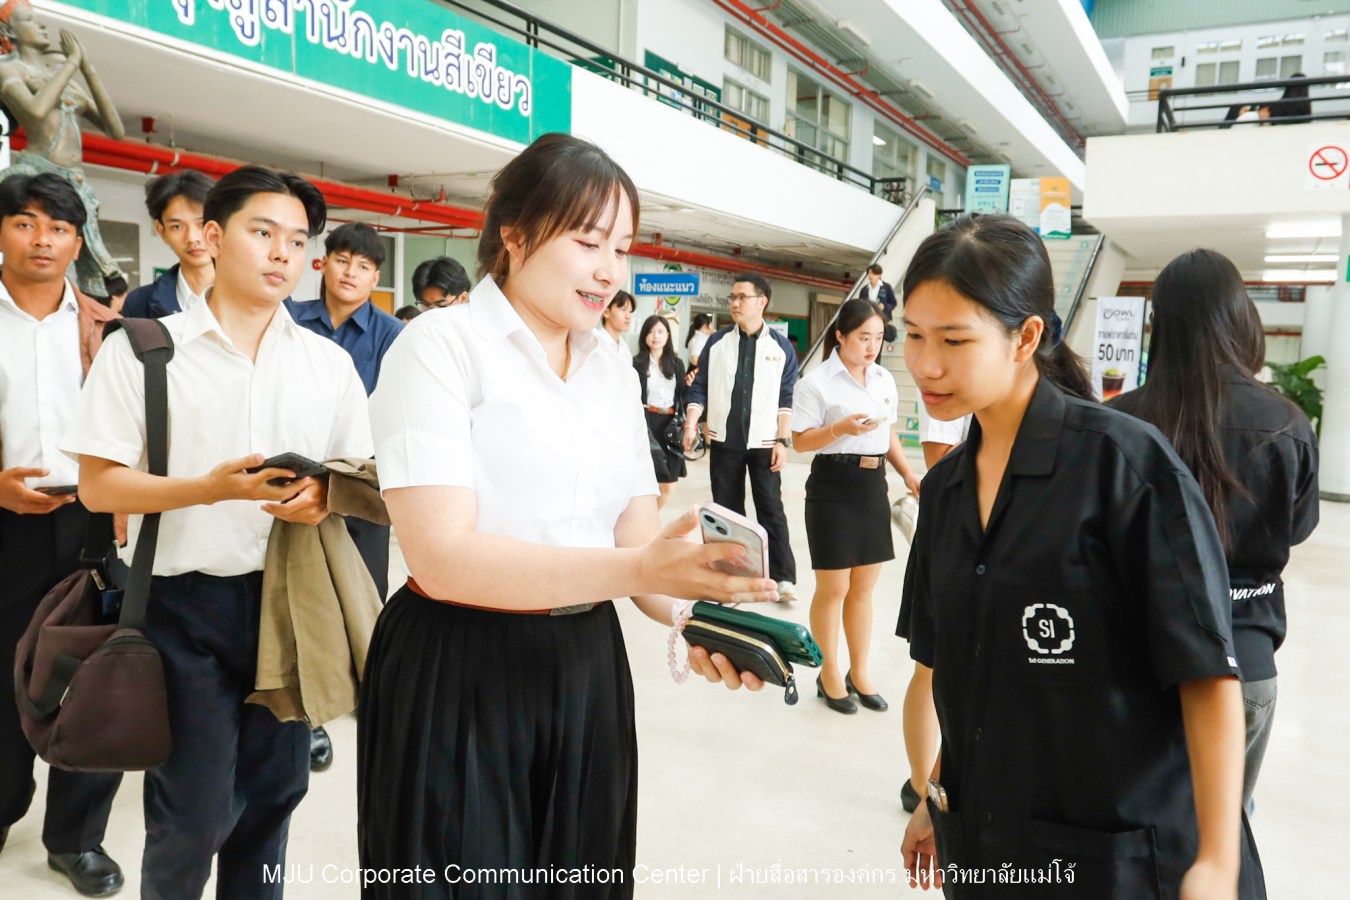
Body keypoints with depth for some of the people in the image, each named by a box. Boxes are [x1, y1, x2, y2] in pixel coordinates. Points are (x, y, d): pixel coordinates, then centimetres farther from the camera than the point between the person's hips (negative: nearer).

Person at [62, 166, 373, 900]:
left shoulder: (329, 362, 6)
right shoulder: (143, 349, -3)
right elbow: (97, 485, -5)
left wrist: (323, 497, -13)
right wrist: (210, 488, -21)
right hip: (185, 601, -3)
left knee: (272, 793, 16)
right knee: (194, 811, 4)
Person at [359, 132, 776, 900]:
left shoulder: (616, 373, 8)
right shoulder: (443, 346, -12)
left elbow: (636, 537, 4)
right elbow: (443, 558, -22)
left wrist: (688, 615, -17)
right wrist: (634, 569, -31)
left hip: (587, 668, 6)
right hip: (458, 677, -6)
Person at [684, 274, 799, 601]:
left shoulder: (780, 346, 0)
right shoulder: (717, 342, 4)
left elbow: (787, 398, 0)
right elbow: (700, 388, 5)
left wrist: (783, 441, -6)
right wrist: (691, 425, -8)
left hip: (764, 443, -2)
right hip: (723, 441, 2)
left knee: (771, 509, -1)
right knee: (727, 509, 9)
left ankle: (784, 576, 4)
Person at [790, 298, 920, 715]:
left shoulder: (885, 379, 10)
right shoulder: (817, 382, -9)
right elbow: (800, 441, -10)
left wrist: (908, 473, 5)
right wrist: (841, 428, -25)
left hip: (873, 485, 6)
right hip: (832, 486, -6)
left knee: (864, 587, 13)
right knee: (833, 589, 3)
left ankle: (859, 673, 27)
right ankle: (829, 675, 21)